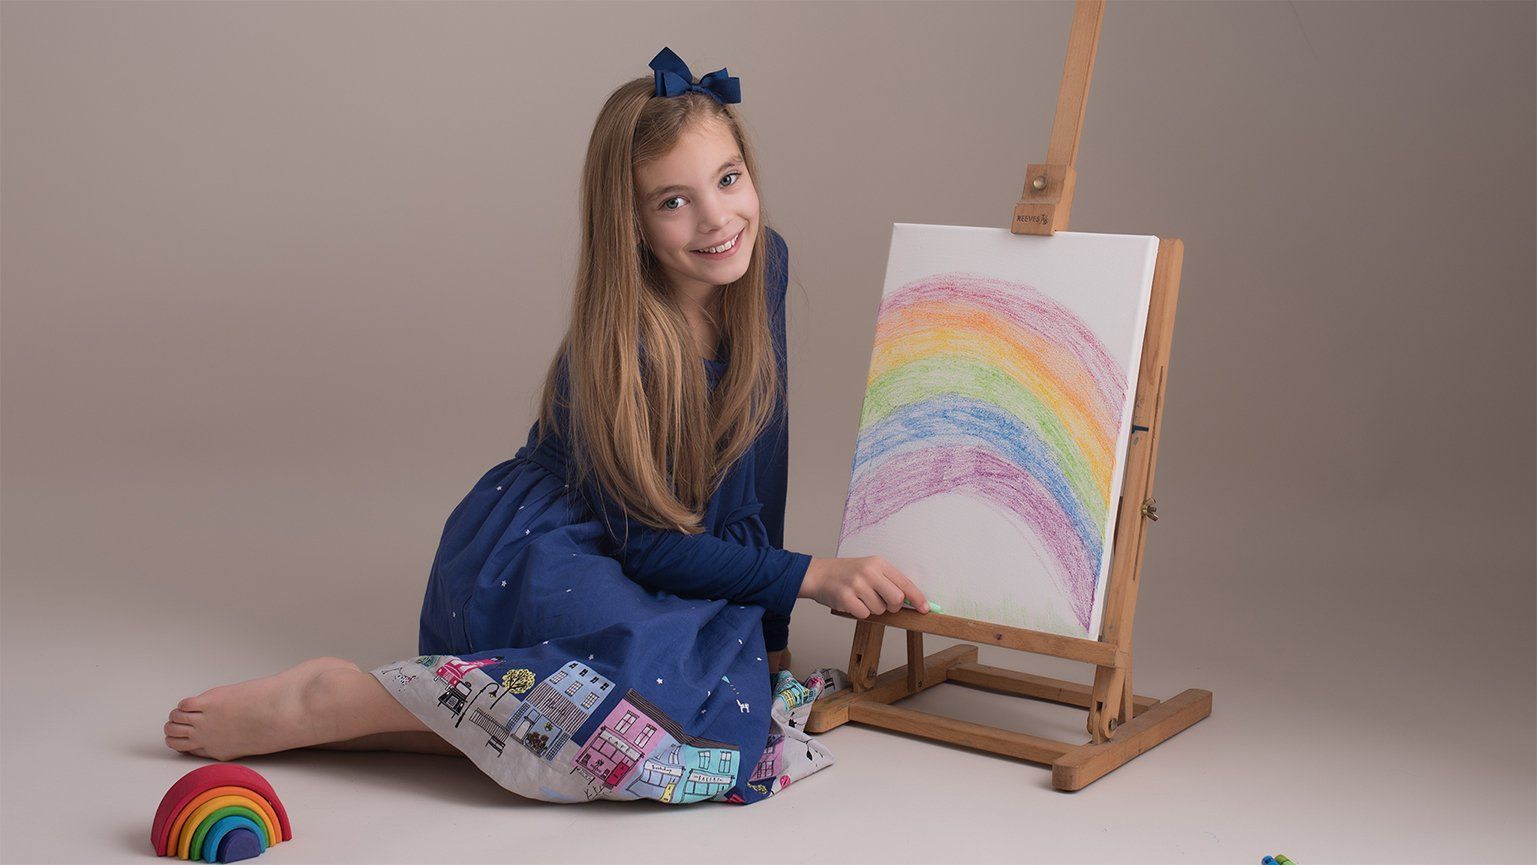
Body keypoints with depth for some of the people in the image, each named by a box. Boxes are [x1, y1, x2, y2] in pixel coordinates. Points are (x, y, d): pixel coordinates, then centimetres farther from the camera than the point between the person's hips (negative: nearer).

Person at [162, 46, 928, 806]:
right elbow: (648, 543, -18)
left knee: (747, 673, -24)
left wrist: (767, 625, 0)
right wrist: (812, 576, -21)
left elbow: (756, 463, 3)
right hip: (529, 555, -7)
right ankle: (333, 701, -26)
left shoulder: (766, 265, -2)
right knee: (683, 692, -35)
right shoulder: (620, 343, -21)